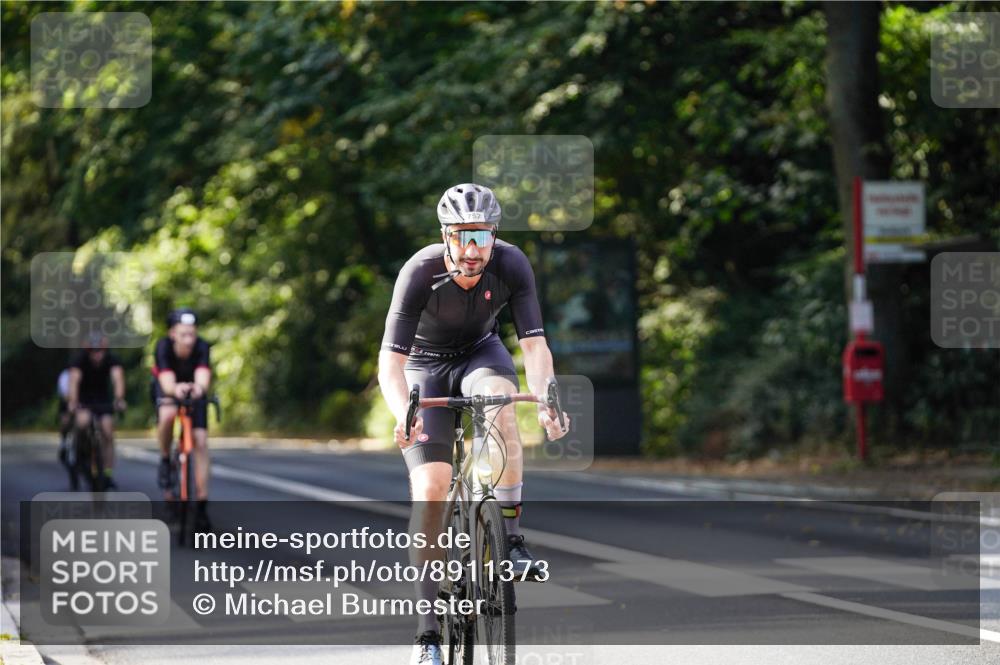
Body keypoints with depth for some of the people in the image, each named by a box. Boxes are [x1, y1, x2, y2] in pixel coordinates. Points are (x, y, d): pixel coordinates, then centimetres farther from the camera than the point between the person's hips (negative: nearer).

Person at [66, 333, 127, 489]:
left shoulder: (111, 359, -23)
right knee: (83, 420, -31)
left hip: (102, 398, 2)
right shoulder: (80, 359, -26)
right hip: (83, 399, -1)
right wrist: (72, 402, -57)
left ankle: (108, 475, -4)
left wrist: (119, 399, -57)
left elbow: (118, 378, -39)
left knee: (108, 434, -11)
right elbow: (74, 380, -41)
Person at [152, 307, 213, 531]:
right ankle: (165, 460, -8)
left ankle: (202, 508, -8)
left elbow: (203, 379, -47)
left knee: (201, 442, -12)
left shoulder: (201, 347, -32)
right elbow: (167, 384, -46)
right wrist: (177, 389, -70)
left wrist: (199, 388, -71)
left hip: (193, 392, 1)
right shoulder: (163, 347, -34)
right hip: (166, 389, -1)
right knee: (167, 415, -36)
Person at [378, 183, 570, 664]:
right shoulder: (421, 272, -30)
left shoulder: (511, 264, -24)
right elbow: (391, 360, -34)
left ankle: (512, 537, -24)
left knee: (501, 402, -36)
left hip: (479, 353, 2)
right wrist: (403, 414, -52)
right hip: (426, 365, -2)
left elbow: (534, 344, -28)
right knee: (430, 490, -15)